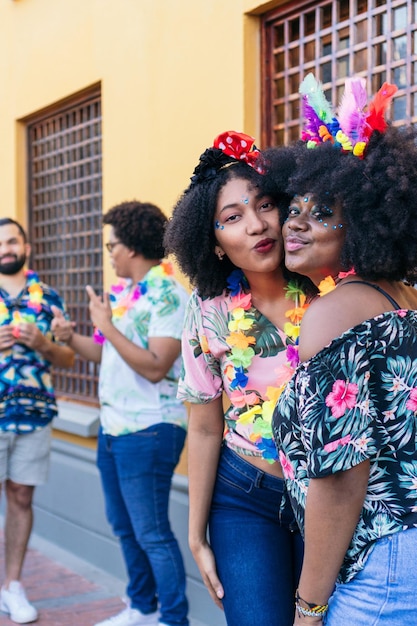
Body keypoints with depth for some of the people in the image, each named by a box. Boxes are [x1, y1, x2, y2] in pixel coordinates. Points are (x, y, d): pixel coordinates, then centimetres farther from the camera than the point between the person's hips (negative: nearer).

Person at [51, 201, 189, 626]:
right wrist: (71, 338, 1)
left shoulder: (168, 295, -15)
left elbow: (155, 367, -23)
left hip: (148, 432, -9)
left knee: (151, 532, -3)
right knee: (124, 526, 18)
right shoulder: (121, 292, 10)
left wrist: (107, 326, -22)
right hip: (113, 427, 9)